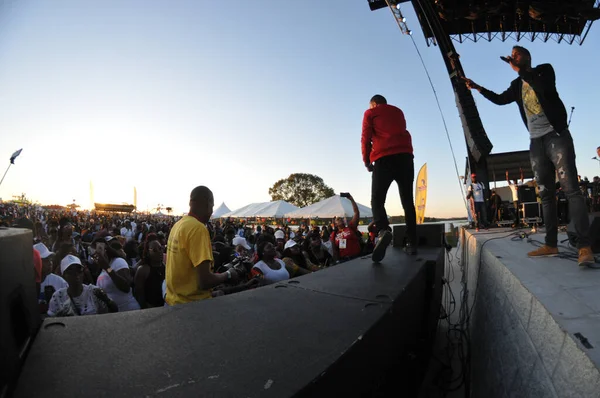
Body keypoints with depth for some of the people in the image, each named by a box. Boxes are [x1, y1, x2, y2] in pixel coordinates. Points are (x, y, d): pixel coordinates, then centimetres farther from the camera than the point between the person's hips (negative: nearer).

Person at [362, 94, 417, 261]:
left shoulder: (370, 113, 14)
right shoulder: (398, 111, 28)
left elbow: (366, 138, 6)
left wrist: (367, 161, 13)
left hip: (384, 158, -4)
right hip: (405, 156, 4)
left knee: (377, 199, -4)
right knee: (408, 201, 6)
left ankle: (383, 231, -31)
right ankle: (412, 243, 1)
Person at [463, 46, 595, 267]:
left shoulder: (544, 70, 3)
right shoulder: (517, 84, 18)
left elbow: (546, 89, -16)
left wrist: (520, 70, -12)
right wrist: (477, 88, 17)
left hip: (556, 135, -5)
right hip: (536, 142, 5)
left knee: (570, 188, -14)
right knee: (546, 194, 1)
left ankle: (584, 247, -16)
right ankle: (551, 244, 3)